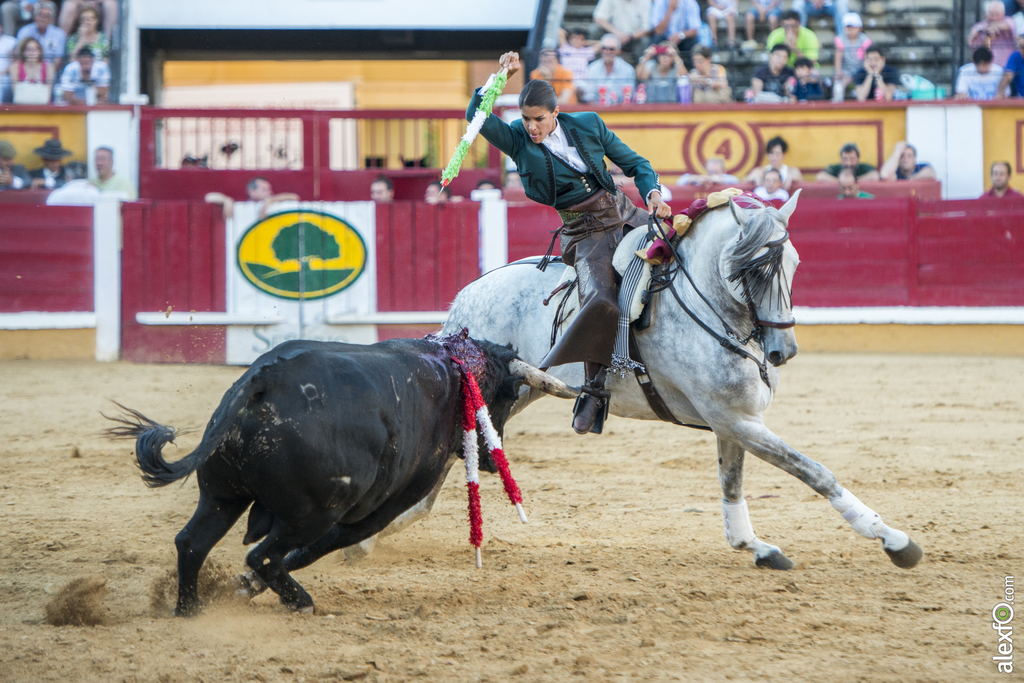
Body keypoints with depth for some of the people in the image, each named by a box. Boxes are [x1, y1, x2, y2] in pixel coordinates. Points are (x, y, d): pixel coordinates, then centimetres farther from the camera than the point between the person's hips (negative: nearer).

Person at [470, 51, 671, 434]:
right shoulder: (518, 141, 1)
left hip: (623, 212, 4)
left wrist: (653, 192, -6)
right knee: (602, 301, -29)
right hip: (584, 232, -4)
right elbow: (476, 115, -14)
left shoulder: (588, 125, 6)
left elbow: (634, 163, 11)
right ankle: (595, 389, -17)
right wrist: (501, 77, -17)